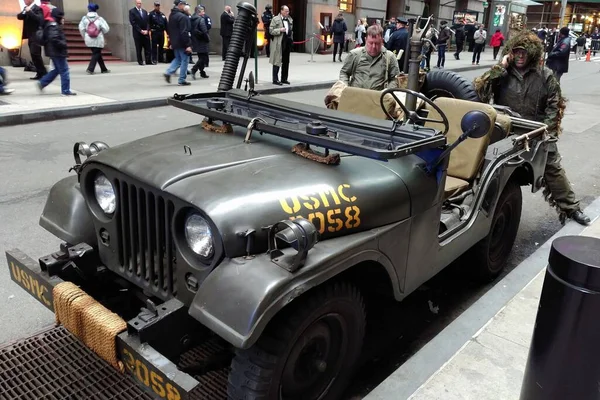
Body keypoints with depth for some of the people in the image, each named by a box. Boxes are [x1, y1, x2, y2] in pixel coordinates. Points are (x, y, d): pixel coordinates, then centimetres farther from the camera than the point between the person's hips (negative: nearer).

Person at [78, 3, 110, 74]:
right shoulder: (99, 19, -8)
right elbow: (106, 29, -8)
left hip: (89, 40, 4)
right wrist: (102, 33, 14)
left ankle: (104, 69, 24)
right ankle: (90, 69, -11)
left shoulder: (84, 18, -1)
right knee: (96, 54, 2)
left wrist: (85, 37, 11)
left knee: (98, 53, 16)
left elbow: (81, 29, -3)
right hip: (98, 40, -4)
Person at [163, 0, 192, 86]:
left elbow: (169, 30, 18)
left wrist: (171, 41, 23)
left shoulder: (171, 15, 12)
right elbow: (184, 32, -22)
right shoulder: (182, 17, -17)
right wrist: (188, 45, -20)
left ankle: (168, 72, 6)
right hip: (182, 43, -9)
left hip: (174, 42, 9)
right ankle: (182, 80, 4)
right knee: (184, 60, 1)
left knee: (177, 59, 21)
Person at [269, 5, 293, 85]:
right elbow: (271, 30, -6)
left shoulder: (290, 19, 15)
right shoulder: (275, 19, -3)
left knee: (286, 61, 10)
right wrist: (280, 30, -18)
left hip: (288, 42, 6)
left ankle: (284, 79, 19)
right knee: (277, 61, -4)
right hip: (279, 43, -6)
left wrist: (291, 39, 16)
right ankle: (275, 80, -1)